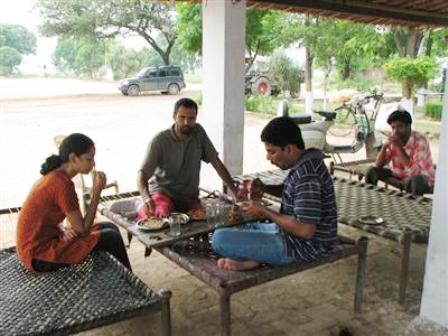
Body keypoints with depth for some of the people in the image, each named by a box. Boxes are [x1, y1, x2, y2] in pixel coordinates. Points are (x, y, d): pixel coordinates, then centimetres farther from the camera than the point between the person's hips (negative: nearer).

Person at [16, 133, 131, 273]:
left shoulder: (55, 175, 3)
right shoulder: (63, 184, -25)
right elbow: (83, 230, -19)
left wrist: (63, 229, -5)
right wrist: (97, 191, -19)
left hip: (41, 242, 9)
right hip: (39, 255, -9)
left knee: (109, 228, 11)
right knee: (112, 237, -5)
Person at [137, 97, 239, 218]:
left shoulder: (198, 132, -1)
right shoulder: (159, 140, -13)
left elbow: (216, 163, 3)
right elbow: (142, 174, -19)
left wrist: (235, 191, -3)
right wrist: (146, 198, -40)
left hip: (189, 196, 5)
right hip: (162, 193, -5)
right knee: (164, 214, -35)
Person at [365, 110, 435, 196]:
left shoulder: (420, 140, -23)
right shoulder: (393, 139, -8)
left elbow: (415, 172, -31)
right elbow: (378, 165, -9)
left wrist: (400, 148, -34)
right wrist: (384, 146, -24)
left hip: (423, 179, -5)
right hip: (399, 177, 5)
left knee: (416, 180, -39)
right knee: (372, 171, -12)